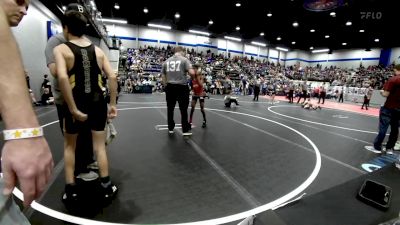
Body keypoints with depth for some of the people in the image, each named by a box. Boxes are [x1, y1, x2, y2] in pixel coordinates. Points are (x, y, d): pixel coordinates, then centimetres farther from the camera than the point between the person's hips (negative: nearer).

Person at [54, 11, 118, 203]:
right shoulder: (98, 50, 7)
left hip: (76, 103, -2)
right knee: (99, 145, 13)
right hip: (97, 101, 3)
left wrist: (73, 109, -19)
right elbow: (112, 77, -1)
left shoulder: (61, 49, -4)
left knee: (69, 146, 19)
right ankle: (107, 188, 20)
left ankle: (71, 191, 26)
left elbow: (62, 78, -22)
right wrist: (113, 104, 2)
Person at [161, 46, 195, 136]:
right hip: (182, 87, -4)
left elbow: (163, 76, 13)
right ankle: (185, 130, 10)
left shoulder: (166, 61, 11)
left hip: (170, 87, 4)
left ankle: (170, 128, 24)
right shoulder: (184, 59, -3)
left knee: (170, 108, 14)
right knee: (183, 109, 4)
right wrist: (193, 78, 5)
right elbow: (192, 72, -16)